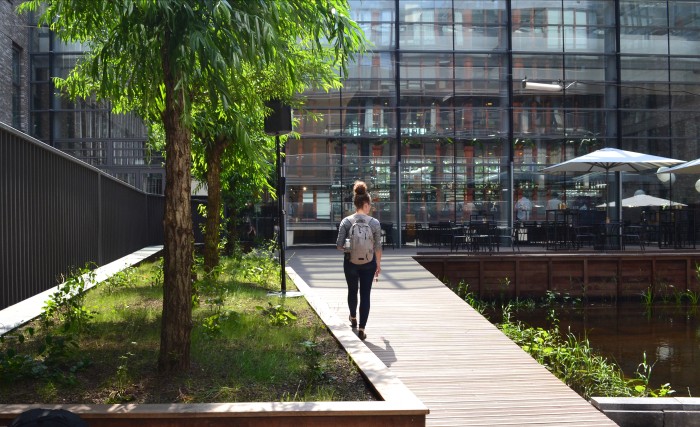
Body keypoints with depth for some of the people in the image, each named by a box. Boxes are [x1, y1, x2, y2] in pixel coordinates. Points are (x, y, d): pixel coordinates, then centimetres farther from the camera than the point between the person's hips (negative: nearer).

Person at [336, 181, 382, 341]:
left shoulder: (346, 221, -8)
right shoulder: (374, 223, -9)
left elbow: (339, 245, -7)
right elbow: (378, 247, -3)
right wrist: (378, 264, 9)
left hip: (350, 262, 1)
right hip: (368, 262, -1)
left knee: (352, 291, 22)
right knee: (365, 294, 5)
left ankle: (353, 318, 45)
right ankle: (361, 328, -1)